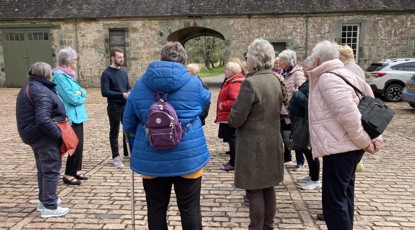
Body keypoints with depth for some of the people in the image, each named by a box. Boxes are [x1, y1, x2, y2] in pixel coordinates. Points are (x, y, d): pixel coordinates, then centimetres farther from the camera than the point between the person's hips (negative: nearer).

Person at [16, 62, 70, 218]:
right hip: (44, 137, -11)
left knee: (43, 169, 21)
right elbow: (43, 119, -31)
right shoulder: (41, 92, -21)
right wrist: (58, 134, -23)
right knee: (51, 170, -2)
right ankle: (49, 207, 4)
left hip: (35, 135, 11)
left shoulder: (29, 88, 13)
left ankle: (44, 200, 33)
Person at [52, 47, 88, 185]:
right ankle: (68, 175, 8)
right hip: (71, 117, -9)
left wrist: (79, 93, -10)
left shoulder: (68, 75, 13)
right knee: (76, 146, -4)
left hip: (77, 115, 9)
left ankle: (76, 171, 26)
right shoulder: (59, 76, -16)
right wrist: (80, 96, -2)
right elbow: (71, 98, -21)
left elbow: (82, 92, 11)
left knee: (79, 144, 14)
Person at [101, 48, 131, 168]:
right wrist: (122, 94, -22)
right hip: (114, 107, -6)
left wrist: (129, 93, -8)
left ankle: (127, 153, 28)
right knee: (114, 132, 4)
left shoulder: (124, 73, 12)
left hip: (126, 106, 7)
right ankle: (116, 157, 14)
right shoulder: (107, 74, -9)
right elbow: (105, 92, -17)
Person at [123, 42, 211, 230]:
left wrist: (137, 151, 20)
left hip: (150, 158, 2)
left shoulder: (140, 85, 0)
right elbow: (206, 100, 16)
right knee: (190, 210, 10)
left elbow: (129, 124, 7)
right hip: (187, 157, -2)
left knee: (156, 209, 16)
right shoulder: (194, 84, -7)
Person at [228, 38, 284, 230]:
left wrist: (231, 119, 2)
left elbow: (236, 119, -19)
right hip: (272, 142, 8)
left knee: (254, 191, 4)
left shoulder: (250, 82, -20)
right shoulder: (275, 81, 5)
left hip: (253, 145, -8)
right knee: (268, 187, 18)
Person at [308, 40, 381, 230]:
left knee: (333, 202, -3)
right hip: (349, 146, 10)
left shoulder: (327, 78, -14)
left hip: (339, 147, -10)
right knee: (343, 196, 20)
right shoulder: (345, 74, 15)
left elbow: (348, 114, -24)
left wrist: (364, 141, -14)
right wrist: (375, 137, 9)